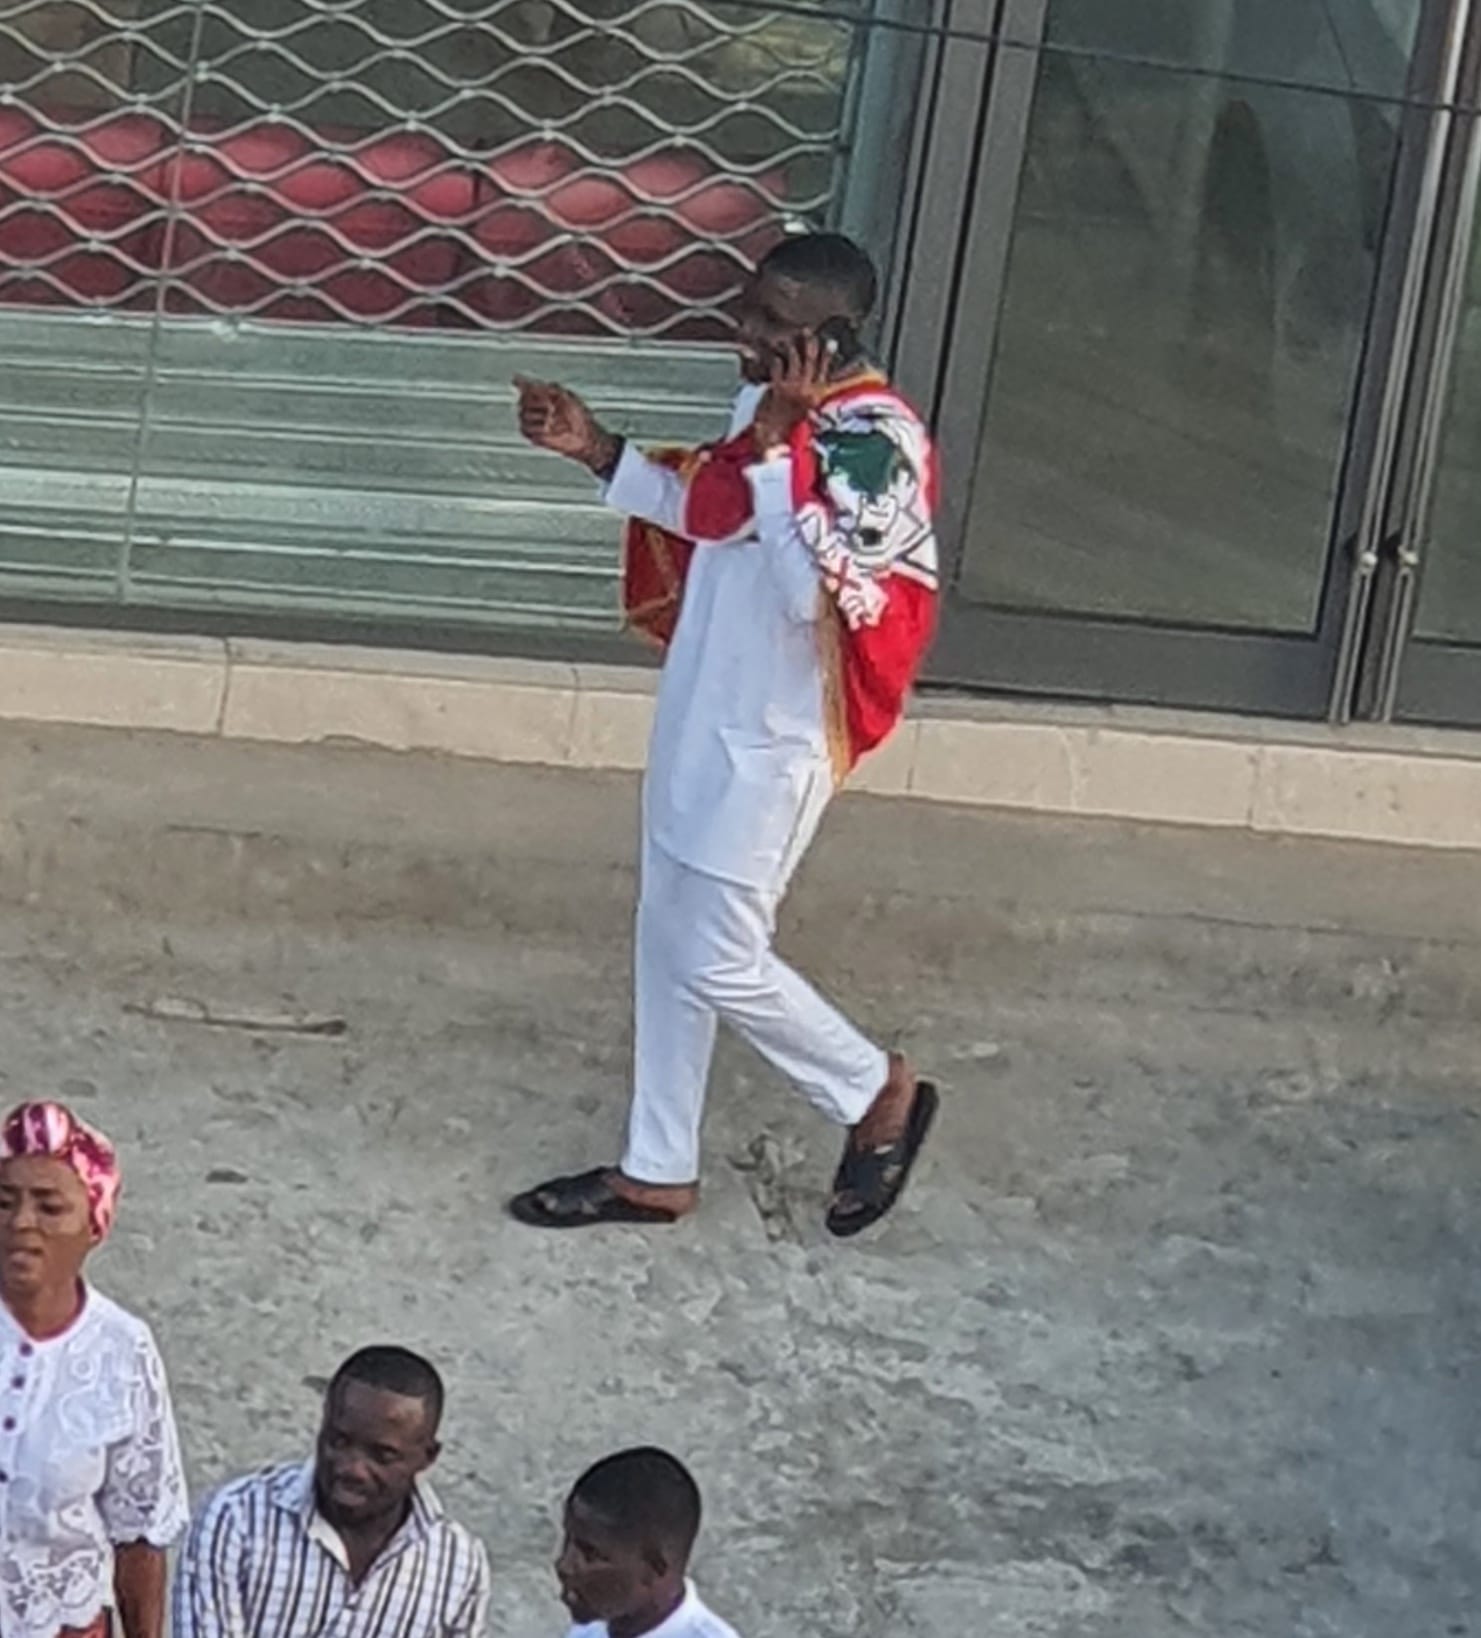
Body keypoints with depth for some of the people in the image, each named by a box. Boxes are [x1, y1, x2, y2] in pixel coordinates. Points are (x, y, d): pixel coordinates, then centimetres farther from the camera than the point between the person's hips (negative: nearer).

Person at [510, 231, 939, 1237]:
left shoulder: (877, 441, -24)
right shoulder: (772, 403, 3)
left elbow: (816, 591, -32)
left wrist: (778, 447, -32)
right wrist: (598, 451, 9)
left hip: (771, 743, -9)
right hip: (702, 718, 9)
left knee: (721, 964, -1)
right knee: (669, 945, 15)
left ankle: (880, 1094, 22)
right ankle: (658, 1171, 27)